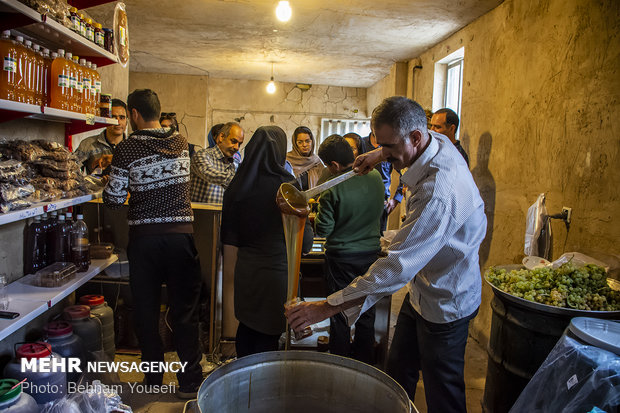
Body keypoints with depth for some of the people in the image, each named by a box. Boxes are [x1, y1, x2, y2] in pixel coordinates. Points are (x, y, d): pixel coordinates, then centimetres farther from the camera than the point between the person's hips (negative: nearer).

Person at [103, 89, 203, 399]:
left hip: (144, 237, -2)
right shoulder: (180, 142, 5)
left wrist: (110, 179, 17)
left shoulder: (126, 149, -5)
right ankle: (190, 382, 17)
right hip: (181, 234, 2)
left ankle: (153, 379, 26)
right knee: (184, 310, 9)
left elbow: (114, 200, -4)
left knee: (146, 311, 13)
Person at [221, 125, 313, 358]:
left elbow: (229, 239, 4)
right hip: (278, 271, -4)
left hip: (246, 270, 5)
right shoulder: (286, 186, -13)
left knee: (246, 327, 19)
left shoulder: (237, 186, -1)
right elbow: (305, 242, -8)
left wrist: (232, 270, 16)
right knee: (268, 335, 7)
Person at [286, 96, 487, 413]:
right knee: (397, 374, 20)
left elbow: (398, 267, -38)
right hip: (422, 289, 9)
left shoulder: (438, 193, -36)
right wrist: (380, 155, 8)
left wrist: (328, 307, -36)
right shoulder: (437, 141, -6)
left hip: (445, 304, -9)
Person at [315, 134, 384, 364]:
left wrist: (316, 217, 4)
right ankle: (364, 360, 32)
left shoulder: (333, 191, -22)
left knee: (340, 312, 11)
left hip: (342, 257, -5)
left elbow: (323, 230, -14)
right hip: (371, 252, 5)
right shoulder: (376, 178, -5)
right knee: (366, 310, 17)